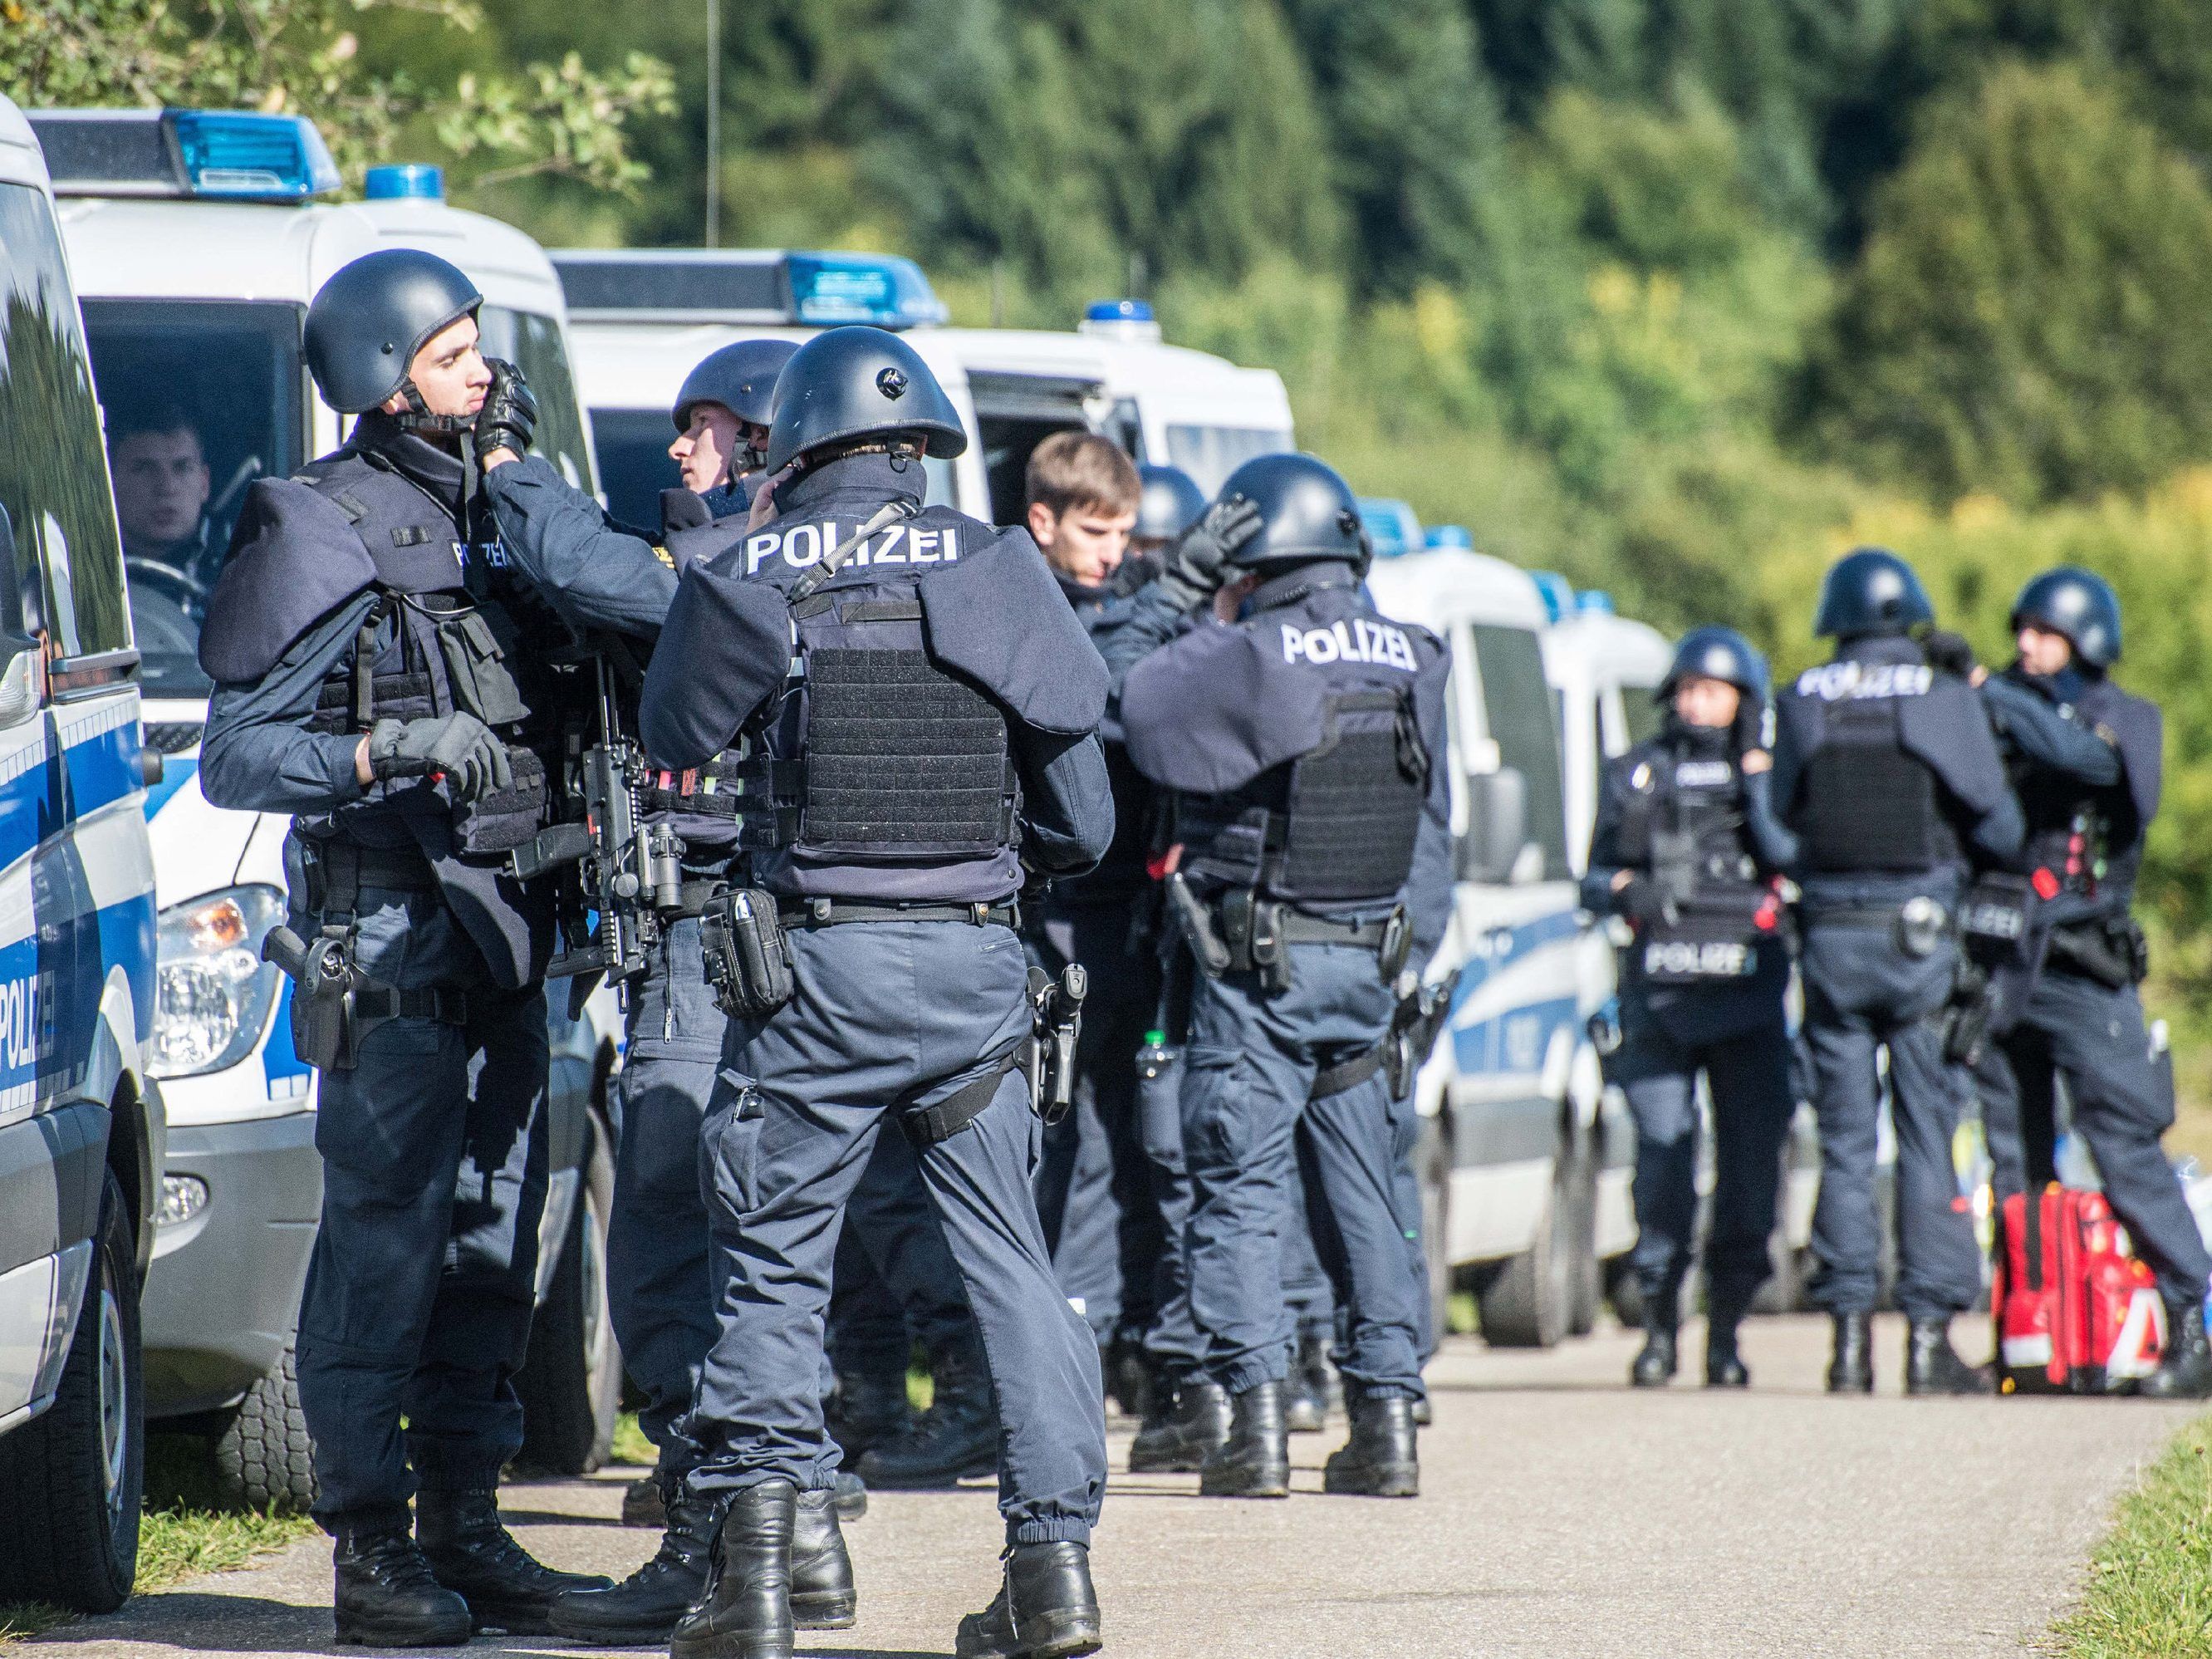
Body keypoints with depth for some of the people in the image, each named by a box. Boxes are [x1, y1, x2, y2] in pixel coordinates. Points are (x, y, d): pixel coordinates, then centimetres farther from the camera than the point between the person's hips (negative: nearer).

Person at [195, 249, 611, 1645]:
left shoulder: (498, 518, 14)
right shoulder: (323, 532, -8)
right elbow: (235, 755, -11)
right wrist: (386, 754, -23)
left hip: (505, 932, 7)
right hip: (391, 936, -7)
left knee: (493, 1235, 9)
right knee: (386, 1233, -8)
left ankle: (466, 1529, 16)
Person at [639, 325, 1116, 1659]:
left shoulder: (749, 579, -2)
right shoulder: (999, 574, 1)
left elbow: (674, 738, 13)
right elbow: (1083, 820, 5)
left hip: (818, 962, -1)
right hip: (977, 963, 1)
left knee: (775, 1260, 7)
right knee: (1010, 1261, 9)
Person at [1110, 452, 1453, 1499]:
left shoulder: (1246, 658, -15)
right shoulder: (1409, 664, 6)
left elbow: (1113, 701, -6)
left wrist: (1176, 588, -2)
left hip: (1259, 966, -6)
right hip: (1371, 959, 6)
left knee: (1240, 1187, -1)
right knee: (1363, 1189, 12)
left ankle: (1256, 1420, -9)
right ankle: (1386, 1420, 12)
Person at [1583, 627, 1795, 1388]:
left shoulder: (1769, 774, 11)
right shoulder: (1635, 775, 14)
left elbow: (1789, 854, -6)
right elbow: (1595, 873, 12)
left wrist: (1755, 772, -10)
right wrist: (1621, 889, -9)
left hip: (1746, 998, 0)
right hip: (1657, 992, 0)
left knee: (1751, 1158, -2)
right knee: (1662, 1157, -8)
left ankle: (1725, 1332, 7)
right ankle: (1658, 1330, 1)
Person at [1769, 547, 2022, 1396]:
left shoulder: (1799, 705, 0)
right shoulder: (1946, 700, -6)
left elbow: (1784, 814, 5)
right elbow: (1998, 827, -4)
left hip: (1831, 939, 2)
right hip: (1921, 941, -2)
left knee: (1844, 1141, 8)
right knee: (1931, 1136, 3)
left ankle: (1849, 1330, 5)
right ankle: (1929, 1332, 0)